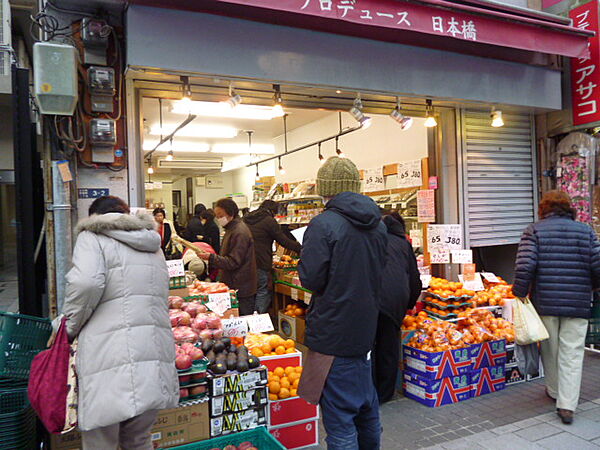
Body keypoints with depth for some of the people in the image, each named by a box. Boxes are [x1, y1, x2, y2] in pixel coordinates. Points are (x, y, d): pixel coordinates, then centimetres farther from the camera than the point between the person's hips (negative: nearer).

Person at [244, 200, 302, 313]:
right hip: (261, 264, -7)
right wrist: (301, 248, 2)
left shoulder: (246, 219, 14)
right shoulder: (269, 221, -7)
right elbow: (284, 241, -6)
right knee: (263, 293, 0)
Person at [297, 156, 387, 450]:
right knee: (367, 406, 23)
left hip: (333, 332, -7)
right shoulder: (378, 224, 5)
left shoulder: (323, 224, -18)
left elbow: (310, 279, -17)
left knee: (339, 417, 3)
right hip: (366, 328, 8)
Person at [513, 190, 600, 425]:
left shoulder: (534, 230, -3)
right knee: (572, 354, 5)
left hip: (545, 302, 0)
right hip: (578, 305, 1)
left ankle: (554, 391, 34)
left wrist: (520, 293, -5)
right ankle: (567, 405, 2)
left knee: (550, 349, 16)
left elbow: (525, 266, -15)